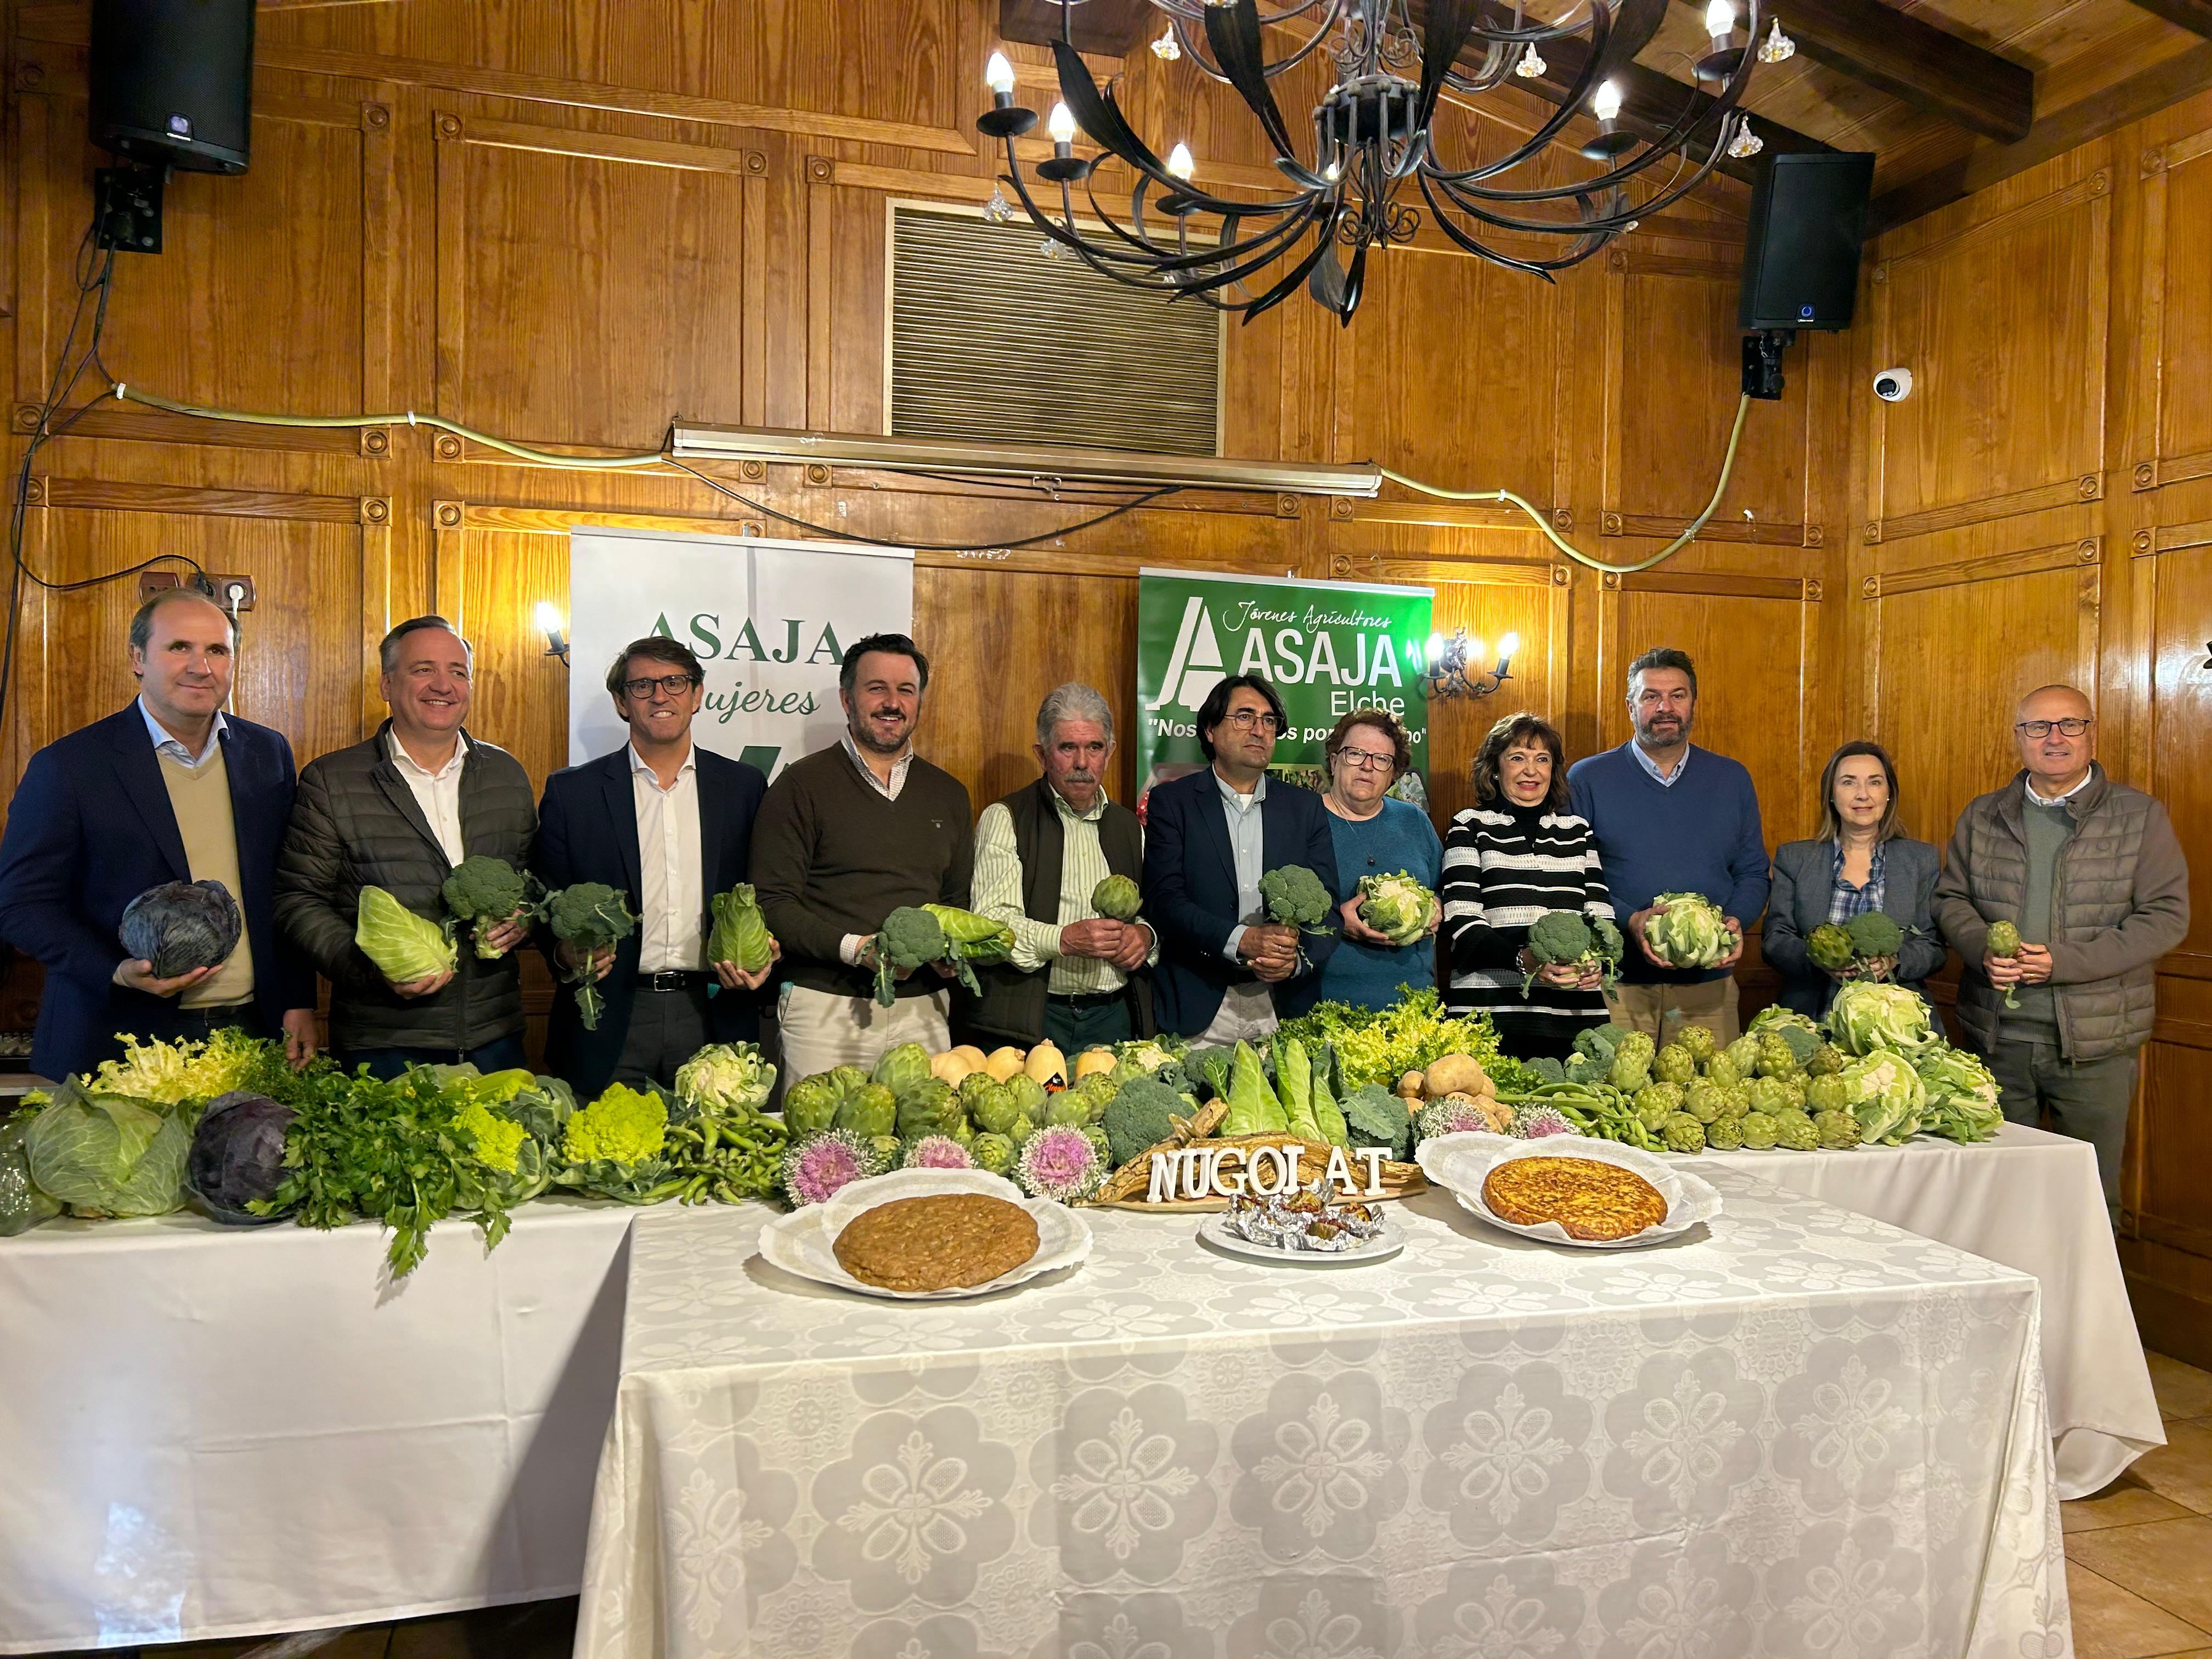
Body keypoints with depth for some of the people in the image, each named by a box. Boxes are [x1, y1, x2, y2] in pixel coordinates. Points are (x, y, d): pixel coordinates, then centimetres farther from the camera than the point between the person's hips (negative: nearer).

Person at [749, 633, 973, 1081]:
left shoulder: (948, 794, 15)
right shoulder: (803, 784, 0)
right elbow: (772, 903, -5)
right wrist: (853, 948, -18)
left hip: (923, 1009, 4)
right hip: (827, 1010, -4)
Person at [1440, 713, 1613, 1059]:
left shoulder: (1578, 830, 17)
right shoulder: (1472, 827, 6)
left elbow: (1601, 912, 12)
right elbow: (1461, 921, -5)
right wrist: (1522, 961, -20)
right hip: (1489, 1008, -3)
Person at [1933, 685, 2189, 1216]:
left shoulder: (2139, 816, 0)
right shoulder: (1982, 817, 9)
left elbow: (2166, 915, -6)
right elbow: (1950, 898, 12)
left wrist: (2063, 962, -16)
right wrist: (1984, 950, -10)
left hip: (2094, 1040, -2)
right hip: (1995, 1035, 3)